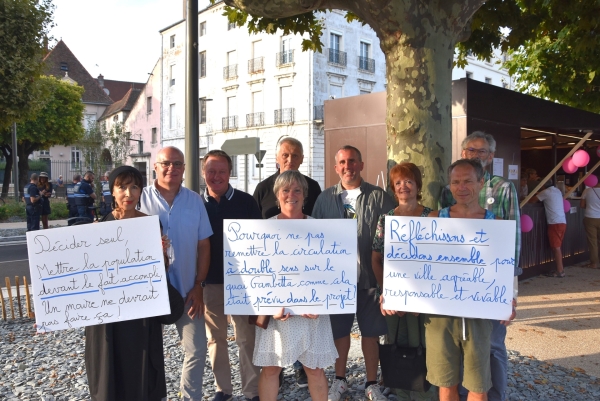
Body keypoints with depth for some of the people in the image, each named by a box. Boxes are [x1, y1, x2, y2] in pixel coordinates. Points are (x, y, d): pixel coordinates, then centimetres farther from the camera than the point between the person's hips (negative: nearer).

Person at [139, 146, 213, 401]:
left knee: (197, 349, 9)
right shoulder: (141, 199, -6)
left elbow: (204, 245, 3)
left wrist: (198, 285, -2)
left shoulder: (195, 201, 0)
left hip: (186, 290, 2)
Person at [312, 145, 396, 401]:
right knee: (339, 330, 14)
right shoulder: (325, 198, 3)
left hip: (370, 275, -1)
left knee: (370, 331, 10)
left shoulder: (379, 197, -2)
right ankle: (339, 380, 33)